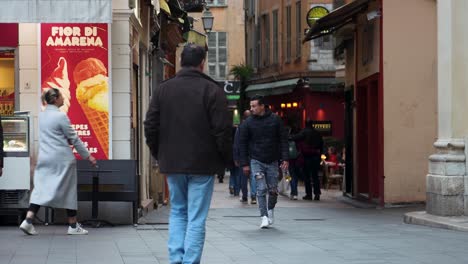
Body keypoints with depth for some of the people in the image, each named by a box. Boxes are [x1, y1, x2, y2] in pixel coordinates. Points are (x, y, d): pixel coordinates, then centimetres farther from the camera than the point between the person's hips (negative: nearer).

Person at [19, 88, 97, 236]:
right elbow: (74, 139, -9)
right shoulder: (61, 116, -15)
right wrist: (88, 156, -1)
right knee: (68, 190, 5)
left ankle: (28, 221, -7)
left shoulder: (42, 115, 7)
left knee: (41, 188, 6)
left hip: (44, 158, 6)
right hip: (62, 158, -6)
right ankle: (73, 226, 12)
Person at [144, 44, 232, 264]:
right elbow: (223, 130, -11)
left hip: (172, 163, 4)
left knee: (177, 212, 17)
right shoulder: (211, 90, -8)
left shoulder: (163, 89, 5)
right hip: (202, 164, -4)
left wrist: (159, 155, 16)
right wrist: (225, 159, 1)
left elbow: (151, 126, 6)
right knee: (197, 218, 0)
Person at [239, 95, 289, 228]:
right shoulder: (248, 123, -2)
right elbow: (242, 143, 1)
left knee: (273, 189, 6)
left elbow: (283, 139, 2)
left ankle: (271, 210, 32)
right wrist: (244, 164, -3)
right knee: (261, 189, -10)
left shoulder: (275, 120, -1)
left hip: (272, 161, 1)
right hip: (256, 161, -1)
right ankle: (264, 217, -5)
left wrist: (285, 158, -6)